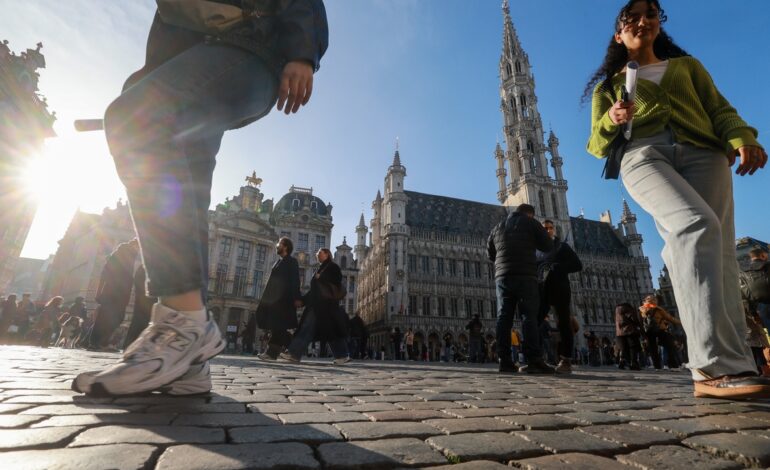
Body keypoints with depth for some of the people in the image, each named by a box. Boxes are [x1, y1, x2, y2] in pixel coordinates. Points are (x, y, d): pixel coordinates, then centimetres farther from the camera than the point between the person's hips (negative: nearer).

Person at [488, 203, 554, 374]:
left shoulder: (498, 227, 22)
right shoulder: (530, 222, 9)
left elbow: (490, 253, 26)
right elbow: (549, 246, 7)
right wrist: (531, 242, 23)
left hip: (502, 276, 4)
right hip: (525, 275, -4)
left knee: (504, 317, -1)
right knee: (529, 315, -8)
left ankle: (505, 360, -6)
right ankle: (534, 360, -15)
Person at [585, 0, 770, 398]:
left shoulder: (687, 65, 31)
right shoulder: (609, 84, 27)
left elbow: (720, 110, 17)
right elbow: (597, 146, 17)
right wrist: (610, 122, -6)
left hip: (702, 153, 3)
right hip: (642, 157, -3)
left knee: (718, 250, -17)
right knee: (696, 224, -32)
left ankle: (713, 370, -20)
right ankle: (718, 363, -38)